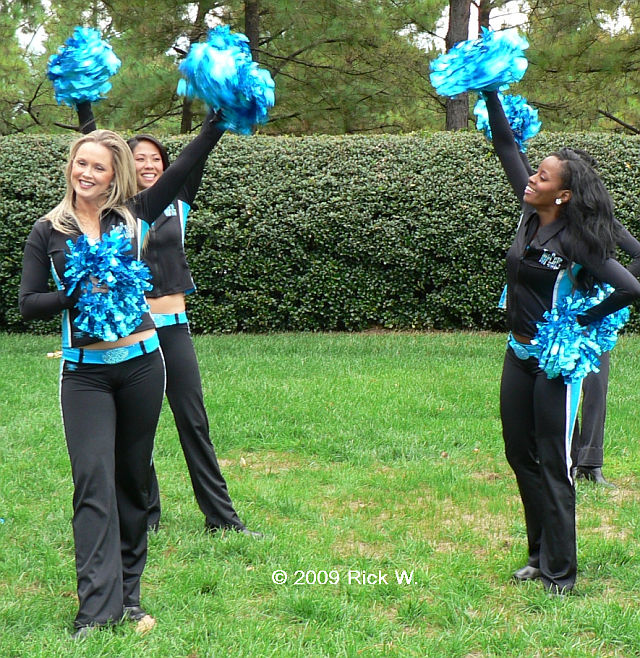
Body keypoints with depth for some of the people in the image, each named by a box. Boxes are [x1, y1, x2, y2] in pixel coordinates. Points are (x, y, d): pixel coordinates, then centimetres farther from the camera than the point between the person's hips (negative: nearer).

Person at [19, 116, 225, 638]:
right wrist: (78, 294, -13)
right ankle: (96, 606, -11)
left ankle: (127, 595, 20)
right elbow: (29, 303, 2)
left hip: (140, 363, 1)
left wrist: (219, 120, -5)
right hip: (84, 372, -1)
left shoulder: (134, 217, 5)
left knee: (132, 479, 9)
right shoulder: (48, 232, 4)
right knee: (94, 481, -9)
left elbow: (184, 167, 2)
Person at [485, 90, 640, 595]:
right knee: (520, 455, 14)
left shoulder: (574, 242, -19)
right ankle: (541, 556, 27)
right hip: (518, 354, 8)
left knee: (553, 465, -2)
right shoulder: (530, 216, 0)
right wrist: (490, 94, 3)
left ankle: (560, 574, 8)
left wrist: (580, 321, -14)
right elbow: (507, 147, 8)